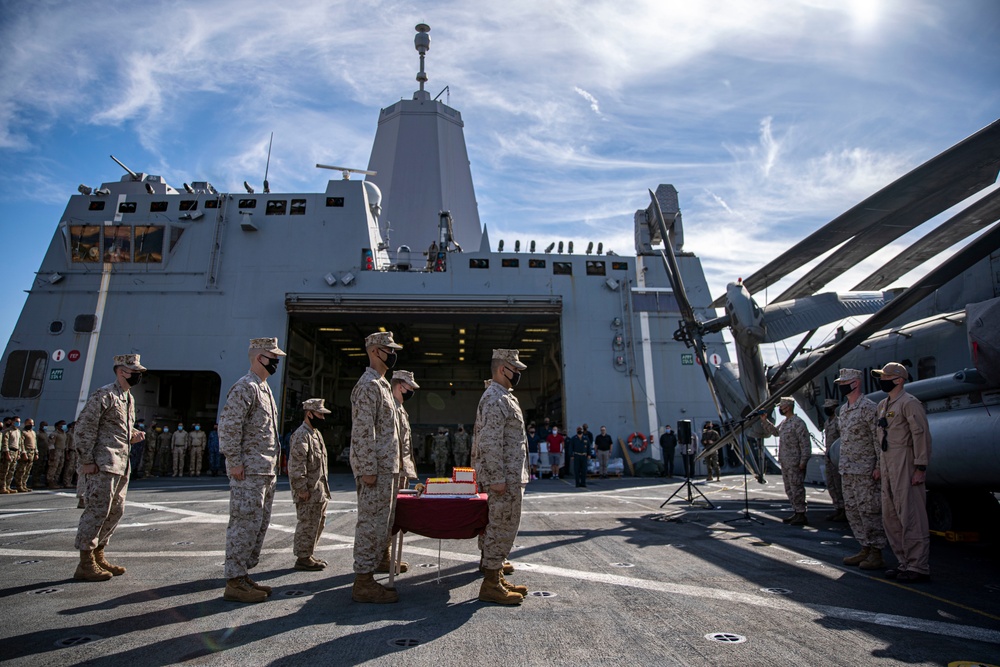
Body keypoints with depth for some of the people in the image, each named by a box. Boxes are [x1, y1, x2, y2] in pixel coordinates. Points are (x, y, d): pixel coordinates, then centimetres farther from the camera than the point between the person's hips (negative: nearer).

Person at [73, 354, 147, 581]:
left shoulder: (128, 398, 18)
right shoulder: (104, 395, -10)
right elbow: (83, 427, -13)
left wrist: (134, 434, 6)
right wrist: (86, 460, -16)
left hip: (121, 464, 9)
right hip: (102, 465, -9)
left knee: (116, 511, 12)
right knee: (97, 510, -6)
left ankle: (98, 556, 23)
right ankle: (85, 564, 3)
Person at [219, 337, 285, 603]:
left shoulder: (264, 388, 18)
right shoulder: (245, 387, -12)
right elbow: (227, 425, -20)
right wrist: (234, 462, -20)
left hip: (266, 471, 10)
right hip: (249, 471, -10)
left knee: (259, 525, 14)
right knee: (245, 525, -5)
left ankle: (243, 575, 23)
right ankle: (234, 583, 4)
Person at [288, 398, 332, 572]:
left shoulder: (316, 433, 17)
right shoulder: (301, 435, -15)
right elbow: (297, 465, -21)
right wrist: (301, 489, -22)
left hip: (319, 490, 10)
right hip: (309, 492, -10)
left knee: (319, 523, 15)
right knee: (307, 524, -3)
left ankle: (308, 555, 26)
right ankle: (303, 558, 7)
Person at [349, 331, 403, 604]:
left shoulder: (382, 384, 18)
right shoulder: (369, 385, -14)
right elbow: (362, 430, -20)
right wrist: (368, 469, -22)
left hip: (386, 468, 10)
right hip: (375, 468, -10)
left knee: (378, 525, 15)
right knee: (372, 525, -3)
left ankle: (366, 578, 24)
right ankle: (363, 584, 6)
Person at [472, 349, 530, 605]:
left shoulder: (503, 397, 17)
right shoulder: (495, 398, -17)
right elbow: (490, 442, -23)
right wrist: (497, 478, -24)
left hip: (511, 477, 11)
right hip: (504, 478, -11)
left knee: (502, 528, 16)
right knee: (502, 528, -3)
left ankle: (497, 577, 26)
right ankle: (490, 585, 7)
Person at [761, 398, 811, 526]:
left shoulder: (798, 423, -14)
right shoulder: (784, 422, 14)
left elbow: (805, 444, -16)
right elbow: (774, 431, 29)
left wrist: (803, 462, -19)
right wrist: (764, 420, 20)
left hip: (795, 464, -10)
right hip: (785, 463, 10)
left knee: (797, 489, -5)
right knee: (789, 490, 15)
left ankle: (801, 516, 1)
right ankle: (796, 513, 23)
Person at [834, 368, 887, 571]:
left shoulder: (868, 407, -11)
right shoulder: (843, 410, 15)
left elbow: (879, 439, -14)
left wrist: (879, 467, -17)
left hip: (865, 471, -9)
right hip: (847, 471, 9)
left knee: (869, 511, -3)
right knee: (852, 510, 12)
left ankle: (876, 554, 5)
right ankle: (865, 549, 22)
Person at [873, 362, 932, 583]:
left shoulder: (909, 403, -9)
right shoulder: (882, 405, 18)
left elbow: (922, 435, -14)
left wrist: (920, 468, -18)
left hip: (905, 465, -9)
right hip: (888, 465, 9)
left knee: (911, 517, -5)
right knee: (890, 517, 12)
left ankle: (919, 567, 3)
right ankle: (904, 563, 20)